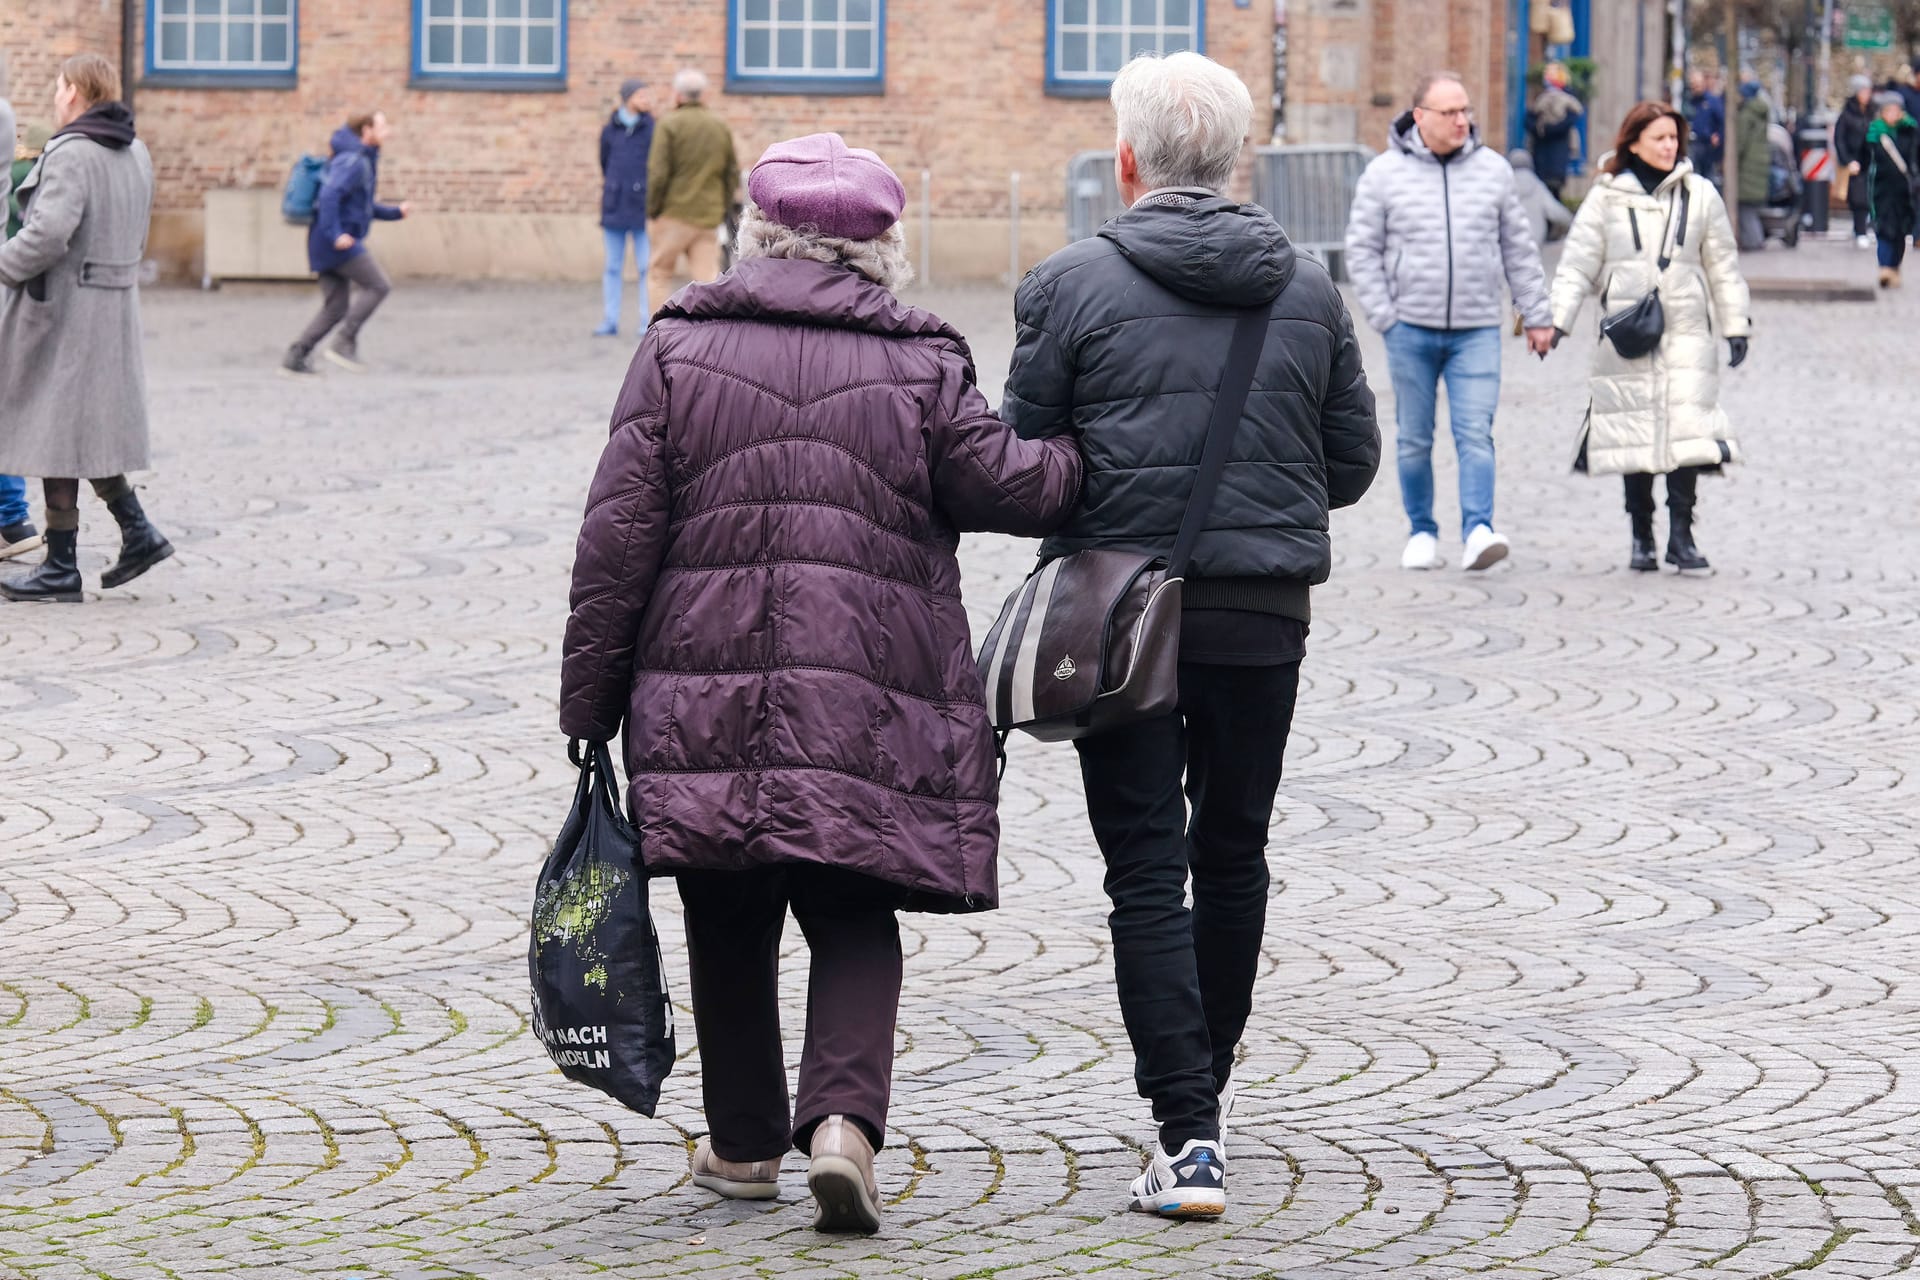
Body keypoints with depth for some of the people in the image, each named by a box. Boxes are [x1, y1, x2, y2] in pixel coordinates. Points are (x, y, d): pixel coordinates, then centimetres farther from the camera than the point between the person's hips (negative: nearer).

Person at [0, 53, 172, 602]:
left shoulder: (70, 154, -17)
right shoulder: (135, 154, 12)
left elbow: (49, 233, -27)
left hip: (65, 309, -9)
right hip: (115, 304, 9)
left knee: (55, 433, -2)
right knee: (88, 427, 19)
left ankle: (61, 568, 2)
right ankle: (137, 531, 11)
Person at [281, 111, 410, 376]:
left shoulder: (364, 162, 19)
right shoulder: (352, 161, -13)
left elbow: (364, 206, 29)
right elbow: (330, 195, -25)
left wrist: (396, 212, 18)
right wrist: (335, 234, -30)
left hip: (330, 243, 10)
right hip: (337, 241, -10)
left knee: (336, 308, 8)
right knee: (378, 286, -9)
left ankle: (295, 357, 6)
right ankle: (344, 343, -10)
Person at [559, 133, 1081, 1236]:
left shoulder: (680, 347, 4)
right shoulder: (921, 364, 1)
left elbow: (620, 533, 1)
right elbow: (1006, 485, -6)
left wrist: (589, 702, 5)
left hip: (703, 694, 1)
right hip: (870, 699, -1)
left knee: (730, 921, 15)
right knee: (855, 921, 6)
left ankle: (744, 1141, 23)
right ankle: (844, 1116, -15)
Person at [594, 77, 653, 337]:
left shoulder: (652, 128, 0)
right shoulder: (609, 130, 7)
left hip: (643, 208, -2)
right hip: (615, 208, 2)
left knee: (646, 267, -2)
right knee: (613, 268, 5)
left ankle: (648, 322, 1)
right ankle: (610, 322, 9)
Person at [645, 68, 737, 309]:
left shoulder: (670, 125, -7)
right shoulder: (721, 127, 10)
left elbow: (658, 173, -13)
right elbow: (733, 175, 13)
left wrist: (652, 211, -4)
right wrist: (722, 210, 19)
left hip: (674, 216, -4)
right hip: (709, 217, 4)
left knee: (660, 274, 9)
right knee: (706, 278, 1)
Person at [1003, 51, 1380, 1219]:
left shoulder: (1073, 285, -8)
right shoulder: (1308, 291, 3)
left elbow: (1021, 460, -5)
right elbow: (1353, 462, 8)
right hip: (1265, 613, 3)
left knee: (1148, 872, -1)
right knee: (1235, 854, 19)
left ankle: (1189, 1135, -9)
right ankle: (1213, 1071, 35)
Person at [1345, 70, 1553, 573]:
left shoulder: (1493, 170, 6)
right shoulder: (1385, 173, 0)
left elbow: (1519, 249, 12)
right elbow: (1362, 250, 2)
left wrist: (1536, 315, 11)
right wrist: (1384, 317, -5)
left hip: (1476, 329, 0)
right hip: (1412, 329, 0)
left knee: (1476, 434, -10)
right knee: (1415, 440, 7)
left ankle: (1478, 531, -15)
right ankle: (1421, 532, 17)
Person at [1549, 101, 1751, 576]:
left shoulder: (1699, 195, 8)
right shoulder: (1607, 198, 5)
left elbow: (1723, 265, 13)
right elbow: (1578, 264, 5)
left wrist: (1735, 325, 11)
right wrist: (1557, 319, -6)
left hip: (1686, 334, 0)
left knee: (1686, 430, -11)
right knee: (1635, 434, 2)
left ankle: (1681, 536, -6)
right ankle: (1641, 538, 11)